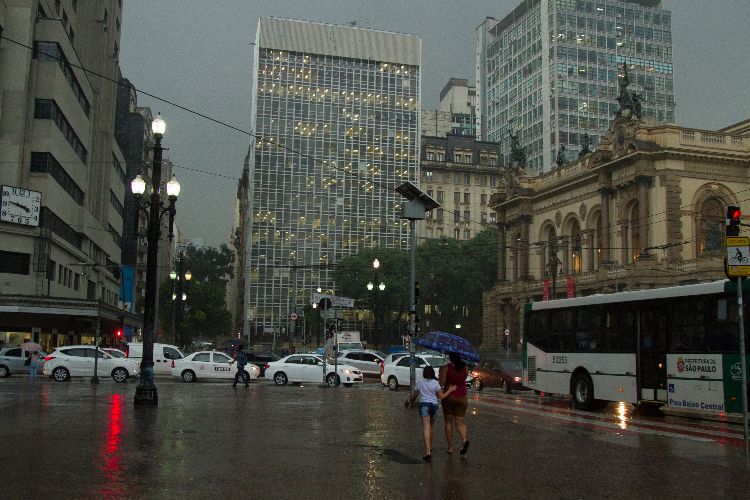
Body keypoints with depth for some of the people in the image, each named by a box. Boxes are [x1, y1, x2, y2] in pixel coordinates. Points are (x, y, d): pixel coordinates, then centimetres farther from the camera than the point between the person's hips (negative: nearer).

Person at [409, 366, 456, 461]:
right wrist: (450, 390, 14)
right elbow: (441, 396, 1)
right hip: (434, 405, 2)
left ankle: (428, 452, -24)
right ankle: (430, 447, 38)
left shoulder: (419, 383, 1)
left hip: (424, 404, -2)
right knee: (431, 427, 22)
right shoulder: (436, 383, 0)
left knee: (426, 428, -12)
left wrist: (411, 402, 33)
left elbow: (414, 396, 11)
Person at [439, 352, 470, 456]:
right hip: (462, 398, 2)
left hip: (449, 397, -2)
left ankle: (450, 447, 10)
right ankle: (464, 439, -20)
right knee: (459, 422, 8)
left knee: (448, 422, 10)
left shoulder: (445, 368, -9)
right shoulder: (464, 367, 2)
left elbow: (441, 383, -13)